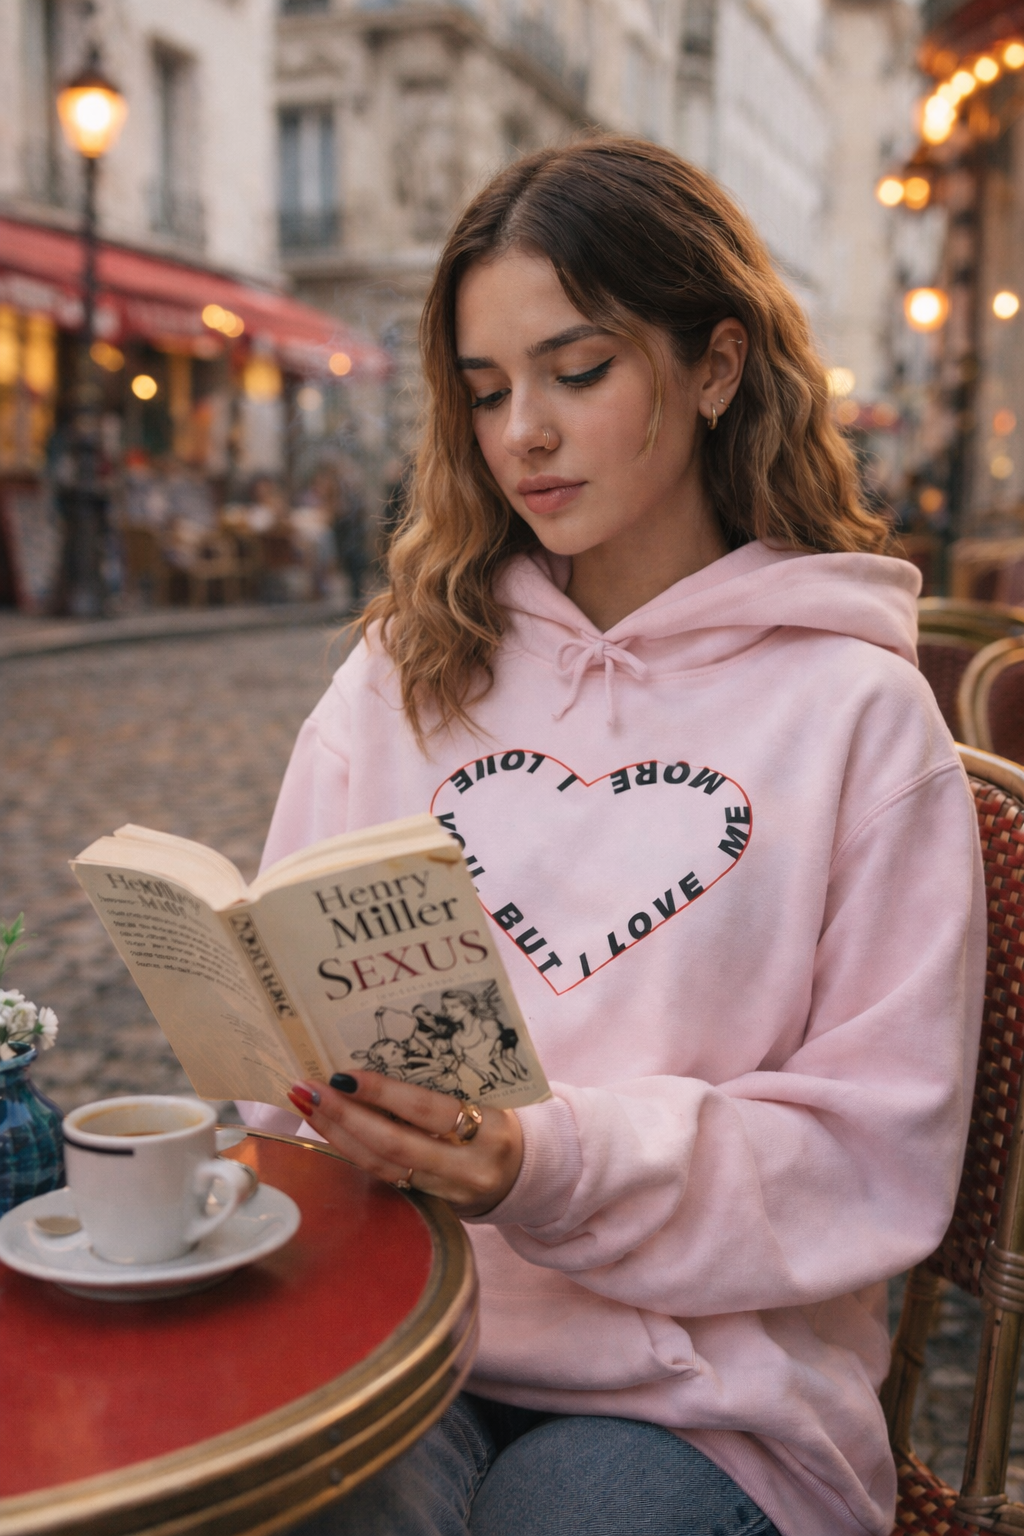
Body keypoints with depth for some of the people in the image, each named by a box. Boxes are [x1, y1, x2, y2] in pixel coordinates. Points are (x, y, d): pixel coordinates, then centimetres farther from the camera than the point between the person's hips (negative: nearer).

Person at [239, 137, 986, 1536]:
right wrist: (349, 1113, -12)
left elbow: (880, 1155, -5)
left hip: (701, 1386, -1)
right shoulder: (406, 673, 8)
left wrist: (557, 1168, -18)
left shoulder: (855, 710, -3)